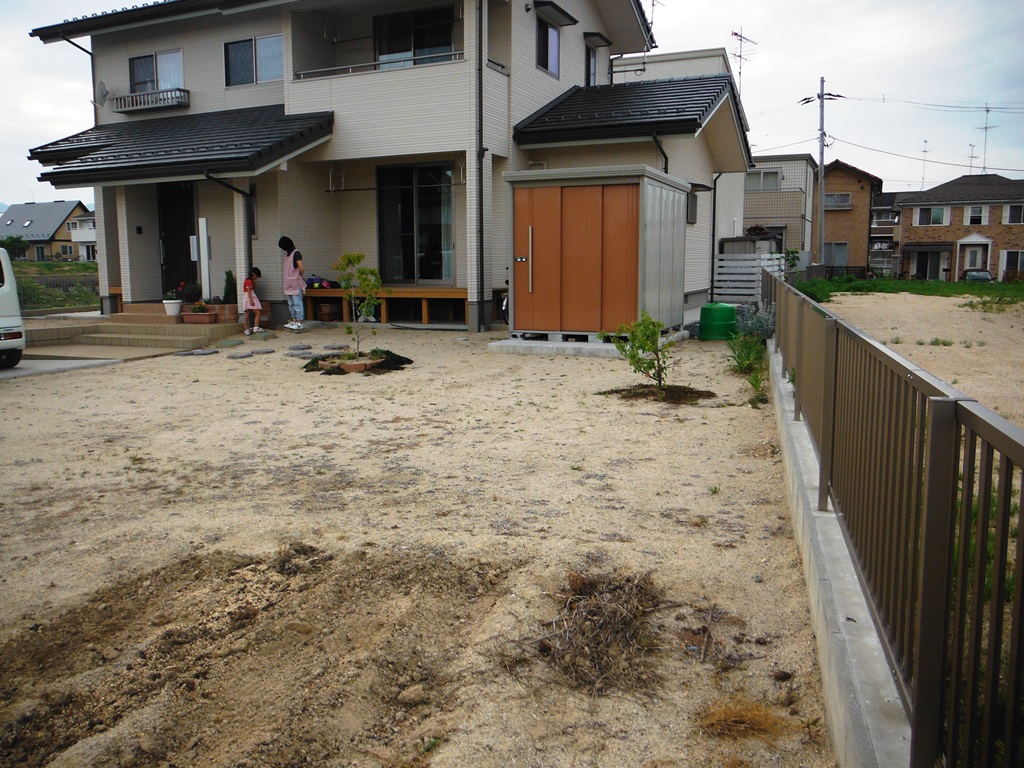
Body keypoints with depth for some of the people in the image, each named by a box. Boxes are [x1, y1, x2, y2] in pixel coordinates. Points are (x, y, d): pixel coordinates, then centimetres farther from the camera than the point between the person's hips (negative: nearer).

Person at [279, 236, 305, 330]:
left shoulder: (296, 254, -11)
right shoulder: (287, 254, 15)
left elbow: (301, 269, -15)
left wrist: (301, 277, -2)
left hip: (296, 283, -9)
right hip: (289, 283, 9)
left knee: (297, 303, -7)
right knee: (291, 304, 12)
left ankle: (299, 323, -5)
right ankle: (294, 321, 18)